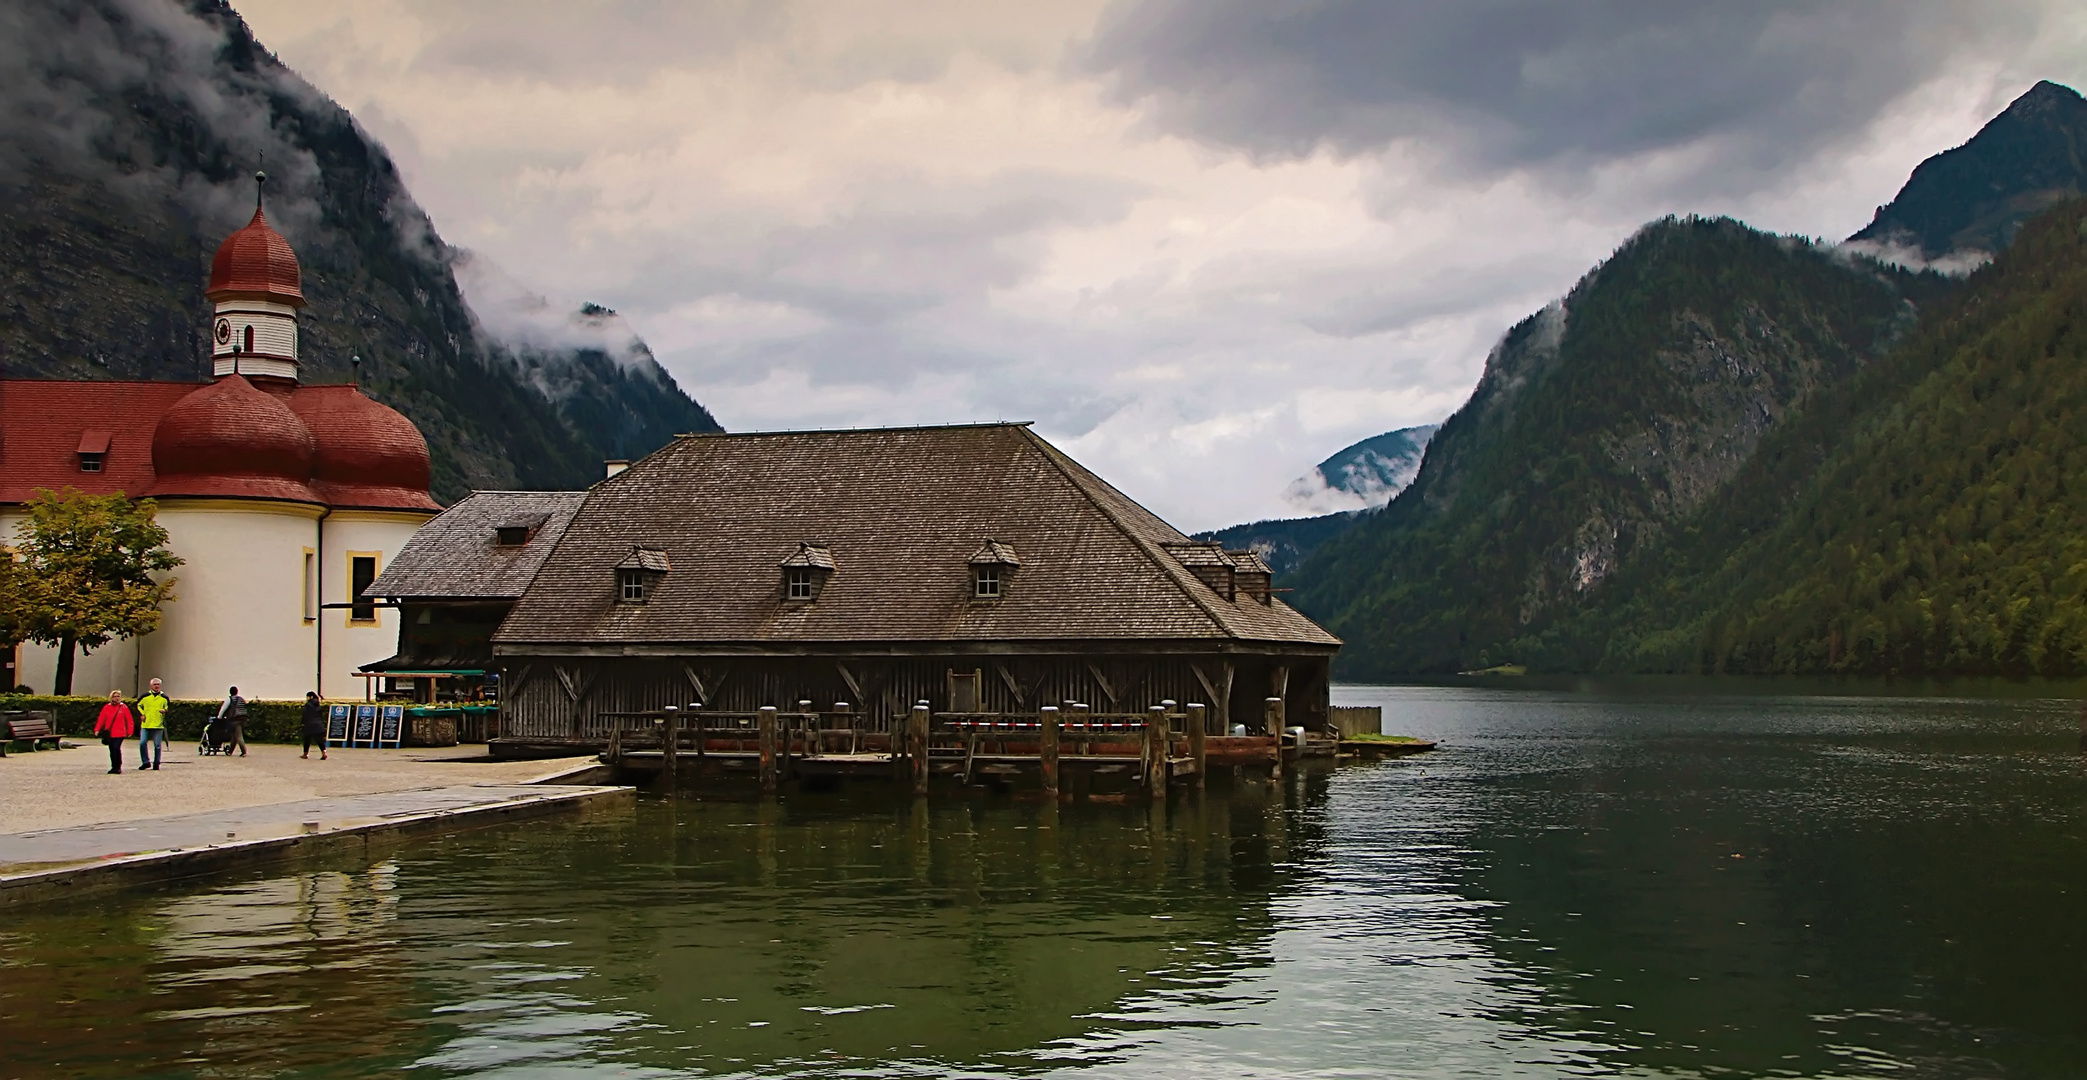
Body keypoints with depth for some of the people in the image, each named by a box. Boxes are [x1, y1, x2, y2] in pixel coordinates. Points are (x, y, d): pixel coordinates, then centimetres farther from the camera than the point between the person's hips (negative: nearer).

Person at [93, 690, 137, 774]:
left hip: (119, 733, -3)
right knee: (112, 750, 7)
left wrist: (130, 731, -1)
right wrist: (97, 729, -1)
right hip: (109, 734, 3)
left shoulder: (124, 707, 1)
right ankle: (114, 767, 18)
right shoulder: (106, 707, 7)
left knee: (116, 748, -15)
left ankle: (118, 767, -7)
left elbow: (129, 720, 3)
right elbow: (101, 719, 7)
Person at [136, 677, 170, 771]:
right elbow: (138, 705, 18)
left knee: (158, 746, 1)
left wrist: (165, 711, -7)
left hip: (159, 725, -1)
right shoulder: (145, 696, 6)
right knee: (142, 743, -6)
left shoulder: (164, 697, 7)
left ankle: (156, 764, 10)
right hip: (146, 725, 1)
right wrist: (141, 715, 5)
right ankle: (146, 762, 7)